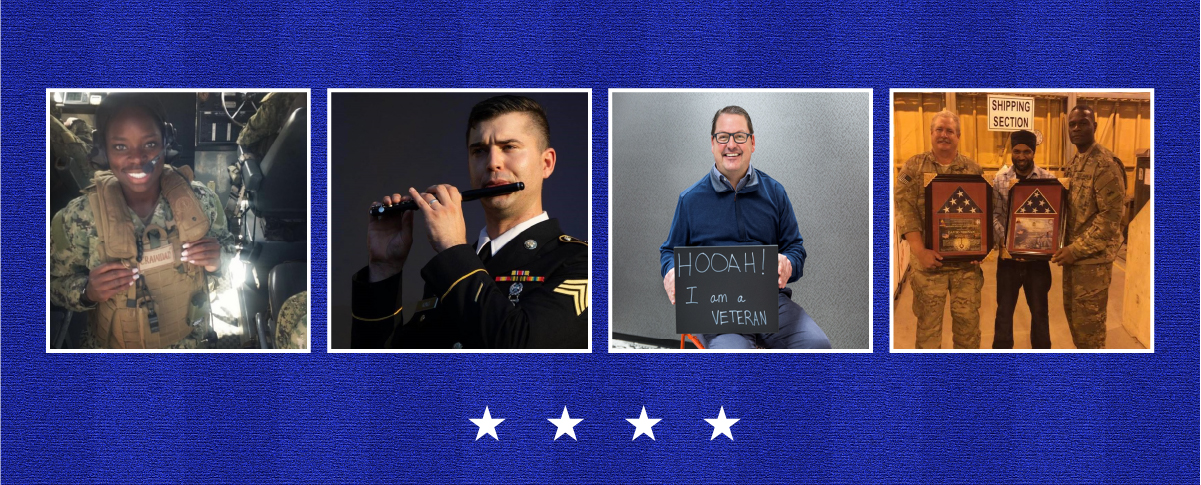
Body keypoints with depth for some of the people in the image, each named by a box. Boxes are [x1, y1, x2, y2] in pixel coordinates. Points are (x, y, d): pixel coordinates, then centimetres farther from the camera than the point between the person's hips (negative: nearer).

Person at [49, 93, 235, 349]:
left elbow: (225, 245, -1)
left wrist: (218, 258, -22)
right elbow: (57, 284, -10)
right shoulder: (79, 218, -21)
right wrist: (87, 291, -30)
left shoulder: (200, 200, -17)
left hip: (192, 340, 2)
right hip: (115, 347, -2)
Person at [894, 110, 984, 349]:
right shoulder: (913, 167, 2)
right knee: (928, 320, 4)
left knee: (968, 319, 6)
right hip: (929, 258, -1)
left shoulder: (974, 170, 7)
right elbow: (905, 210, -6)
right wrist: (920, 251, -16)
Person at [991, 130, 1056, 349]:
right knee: (1004, 309, 9)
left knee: (1039, 309, 11)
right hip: (1008, 254, 1)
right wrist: (1001, 237, -19)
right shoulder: (1000, 178, -1)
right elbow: (994, 213, -3)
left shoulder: (1048, 179, -3)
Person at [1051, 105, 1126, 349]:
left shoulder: (1106, 164, -16)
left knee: (1088, 320, -2)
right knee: (1072, 312, 16)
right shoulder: (1075, 162, 12)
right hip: (1073, 253, 9)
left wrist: (1077, 249, -21)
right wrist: (1067, 246, 4)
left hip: (1093, 257, -9)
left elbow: (1111, 216, -21)